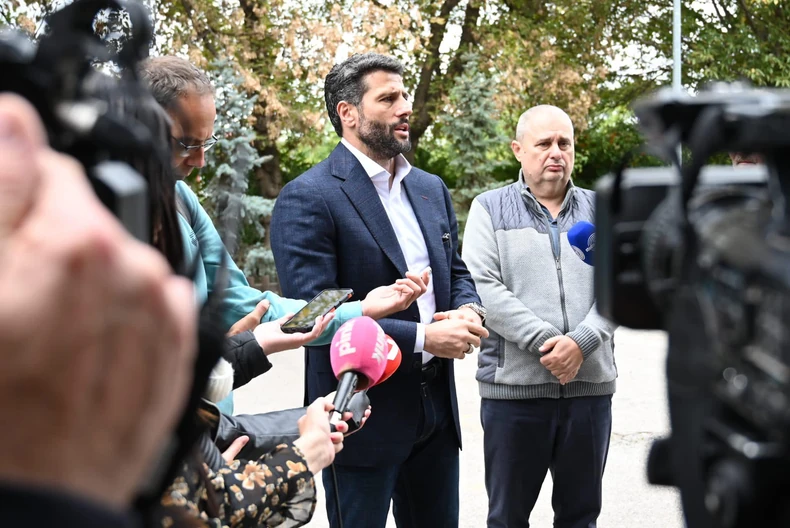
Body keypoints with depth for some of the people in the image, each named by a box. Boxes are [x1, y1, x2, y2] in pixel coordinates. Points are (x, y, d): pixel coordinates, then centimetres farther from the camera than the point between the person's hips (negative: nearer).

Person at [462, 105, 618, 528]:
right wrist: (543, 342, -16)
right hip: (513, 385, -2)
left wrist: (581, 342, -15)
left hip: (590, 384, 3)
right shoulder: (490, 208, 4)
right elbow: (483, 287, -8)